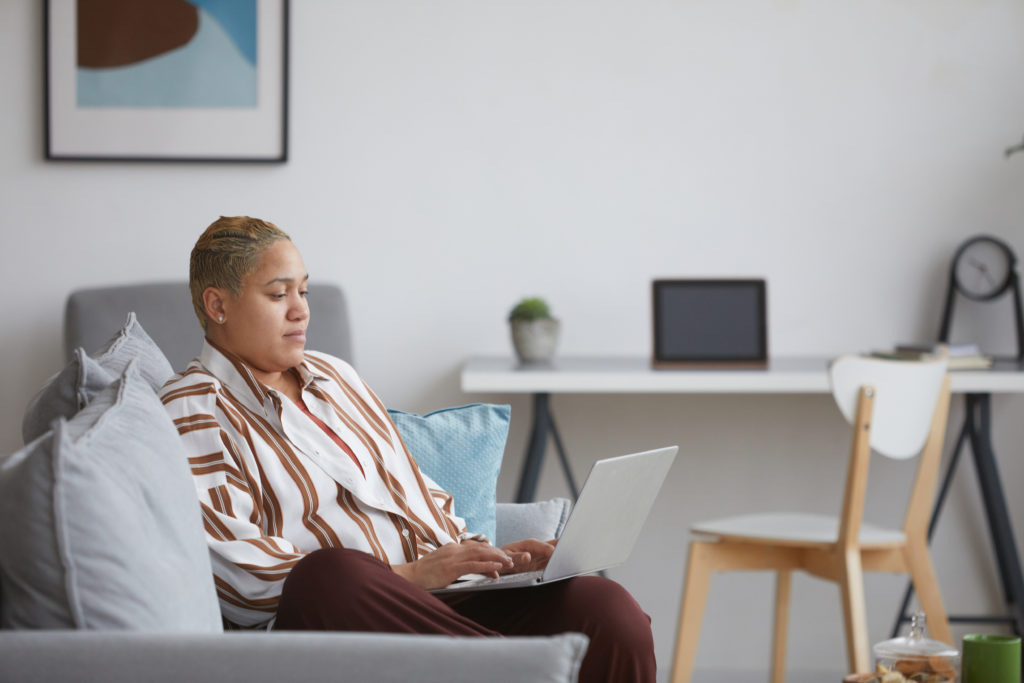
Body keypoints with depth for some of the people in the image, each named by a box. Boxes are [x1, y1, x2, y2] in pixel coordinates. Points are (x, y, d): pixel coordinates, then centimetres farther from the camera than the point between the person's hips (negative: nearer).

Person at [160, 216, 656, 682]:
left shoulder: (334, 377, 28)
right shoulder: (189, 411, 4)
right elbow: (242, 573, -9)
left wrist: (486, 556, 9)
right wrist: (409, 575, -14)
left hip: (441, 606, 6)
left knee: (608, 608, -23)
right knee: (326, 572, -43)